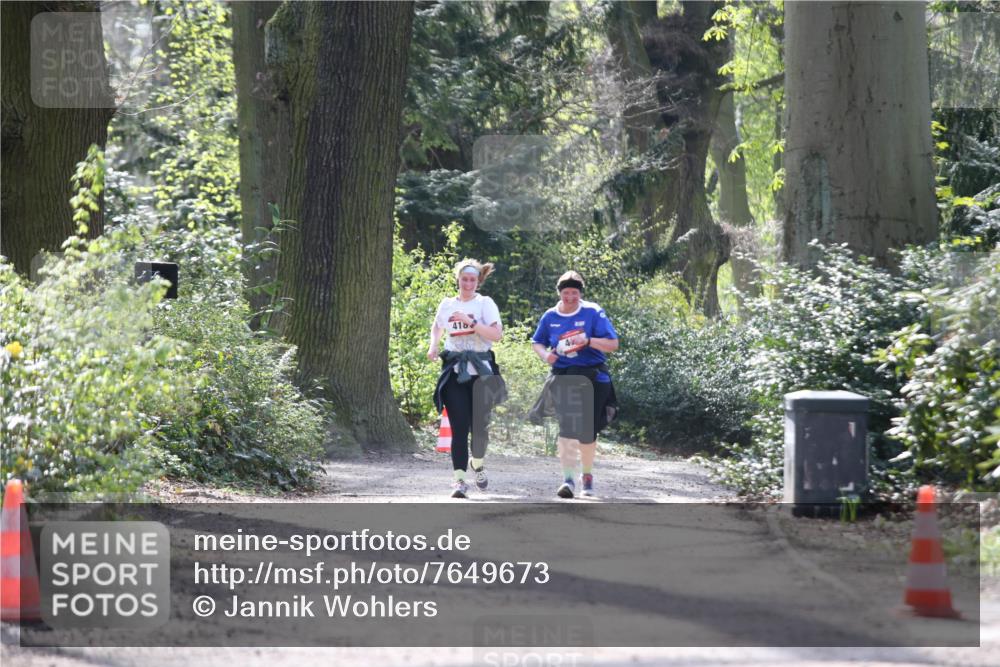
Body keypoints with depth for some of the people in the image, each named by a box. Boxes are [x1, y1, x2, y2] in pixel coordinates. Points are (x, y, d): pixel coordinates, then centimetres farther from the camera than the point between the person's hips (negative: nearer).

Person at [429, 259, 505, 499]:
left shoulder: (485, 303, 1)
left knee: (479, 425, 1)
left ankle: (478, 464, 31)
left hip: (480, 371, -1)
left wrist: (470, 322, -19)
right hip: (455, 371, 2)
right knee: (459, 427, -7)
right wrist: (434, 346, 10)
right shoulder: (447, 304, 11)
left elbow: (496, 334, -11)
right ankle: (459, 479, -8)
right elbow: (437, 328, 30)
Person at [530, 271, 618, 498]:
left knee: (587, 431, 8)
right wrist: (544, 354, -3)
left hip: (591, 376, -1)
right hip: (562, 375, 1)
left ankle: (587, 475, 31)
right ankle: (568, 478, -18)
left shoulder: (593, 313, -5)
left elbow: (613, 344, -8)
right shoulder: (550, 316, 5)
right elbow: (537, 342, 19)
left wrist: (588, 341, -23)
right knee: (567, 427, -16)